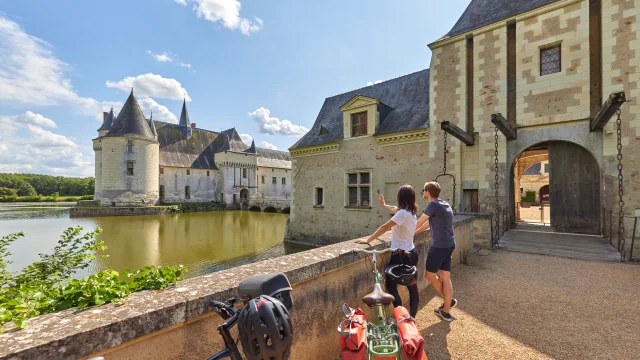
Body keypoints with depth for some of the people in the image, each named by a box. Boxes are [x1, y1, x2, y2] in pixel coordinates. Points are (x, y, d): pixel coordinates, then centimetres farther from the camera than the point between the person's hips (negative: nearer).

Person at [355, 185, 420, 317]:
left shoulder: (403, 213, -22)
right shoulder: (411, 211, 6)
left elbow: (384, 227, -23)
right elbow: (395, 209, 27)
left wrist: (367, 240, -20)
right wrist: (384, 205, 43)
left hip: (400, 255, -9)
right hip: (411, 253, 9)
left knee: (391, 286, 2)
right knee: (412, 288, 14)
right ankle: (411, 317, 26)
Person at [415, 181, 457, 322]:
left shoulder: (433, 205, -14)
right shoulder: (445, 205, 14)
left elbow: (419, 223, -5)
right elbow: (428, 224, 19)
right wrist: (414, 233, 22)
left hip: (439, 246, -9)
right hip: (449, 245, 9)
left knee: (429, 275, 7)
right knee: (445, 277, 11)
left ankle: (449, 300, 19)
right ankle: (446, 311, 18)